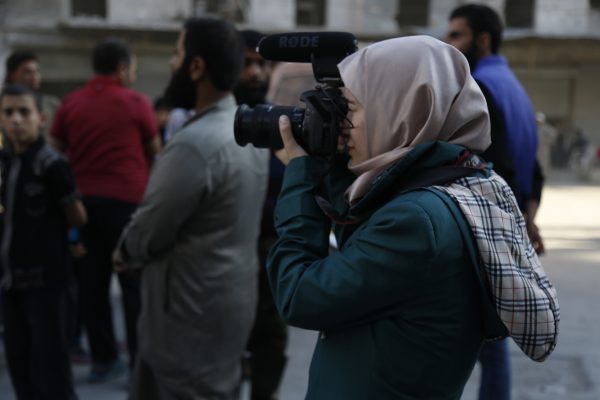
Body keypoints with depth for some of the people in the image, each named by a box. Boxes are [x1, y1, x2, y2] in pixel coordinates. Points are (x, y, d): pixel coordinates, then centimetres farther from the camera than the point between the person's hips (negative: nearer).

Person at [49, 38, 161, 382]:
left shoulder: (71, 103, 5)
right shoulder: (136, 102, -3)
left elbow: (54, 150, 9)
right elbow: (156, 151, 8)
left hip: (85, 198, 4)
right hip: (128, 198, -4)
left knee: (94, 280, 9)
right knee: (134, 281, 0)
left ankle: (103, 358, 16)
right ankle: (141, 362, 1)